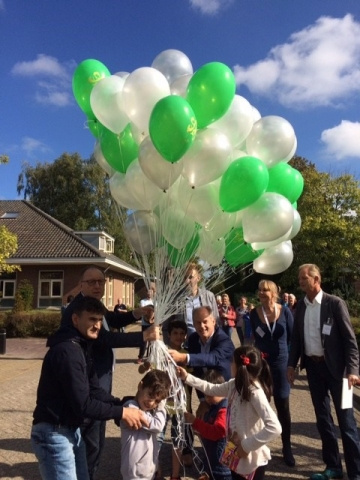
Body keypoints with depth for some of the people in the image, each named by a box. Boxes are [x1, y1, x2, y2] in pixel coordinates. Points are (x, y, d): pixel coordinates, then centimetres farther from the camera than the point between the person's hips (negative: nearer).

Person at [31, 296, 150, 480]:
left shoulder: (81, 347, 9)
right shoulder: (67, 351, -25)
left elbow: (95, 391, 8)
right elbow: (83, 404, -26)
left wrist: (125, 405, -4)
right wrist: (121, 412, -19)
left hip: (72, 429, 10)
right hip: (54, 433, -10)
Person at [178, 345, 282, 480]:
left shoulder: (255, 393, -28)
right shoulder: (235, 385, -3)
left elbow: (275, 428, -35)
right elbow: (212, 389, 12)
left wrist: (247, 446, -27)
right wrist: (187, 377, 8)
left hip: (252, 460, -7)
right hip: (236, 455, 8)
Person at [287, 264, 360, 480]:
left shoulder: (335, 303, -11)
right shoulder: (301, 306, 3)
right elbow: (297, 337, 10)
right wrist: (292, 364, 8)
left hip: (334, 366, -5)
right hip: (313, 366, 5)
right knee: (323, 417, 14)